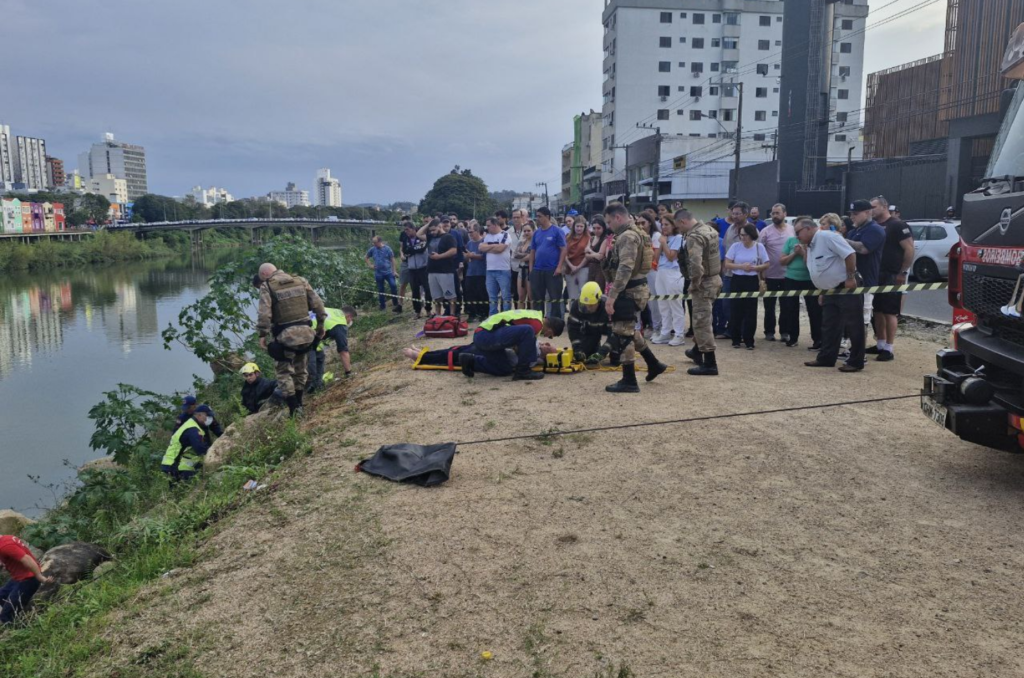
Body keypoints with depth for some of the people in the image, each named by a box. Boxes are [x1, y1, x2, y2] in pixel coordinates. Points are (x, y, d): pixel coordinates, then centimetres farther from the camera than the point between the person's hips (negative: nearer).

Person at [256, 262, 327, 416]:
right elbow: (318, 304, 6)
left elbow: (264, 313, -16)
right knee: (300, 369, 21)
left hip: (285, 335, -5)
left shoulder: (267, 286, -4)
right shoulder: (300, 281, 9)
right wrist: (321, 325, 13)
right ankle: (298, 403, 31)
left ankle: (294, 409, 3)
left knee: (283, 372, 8)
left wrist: (262, 334, -11)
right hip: (305, 331, 5)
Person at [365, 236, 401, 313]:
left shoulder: (387, 248, -6)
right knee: (380, 290, 9)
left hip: (388, 272, -3)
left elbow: (392, 259, -3)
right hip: (378, 273, 3)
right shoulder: (372, 249, 2)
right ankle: (382, 306, 19)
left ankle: (396, 303, 0)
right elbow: (367, 257, 19)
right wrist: (370, 265, 5)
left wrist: (394, 271, -7)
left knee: (393, 286, -15)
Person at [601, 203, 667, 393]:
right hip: (637, 288, 10)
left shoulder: (627, 237, -18)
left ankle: (629, 382, 3)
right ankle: (653, 364, 32)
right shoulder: (636, 233, 16)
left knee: (622, 334, -3)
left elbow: (625, 269, -28)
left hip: (629, 291, -10)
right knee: (630, 330, 23)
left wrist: (611, 296, -30)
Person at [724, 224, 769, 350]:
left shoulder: (759, 247, -1)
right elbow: (727, 264, -2)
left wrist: (753, 268, -14)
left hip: (752, 281, 0)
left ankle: (749, 340, 9)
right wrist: (741, 266, -15)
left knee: (751, 311, 1)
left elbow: (766, 265, 2)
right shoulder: (735, 246, -1)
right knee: (737, 310, 3)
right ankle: (736, 339, 13)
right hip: (737, 280, 0)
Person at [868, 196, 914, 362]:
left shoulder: (898, 225, -9)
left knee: (890, 312, -5)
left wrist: (903, 273, -16)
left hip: (893, 276, -7)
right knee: (878, 310, 10)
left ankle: (888, 349, -3)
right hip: (876, 275, 8)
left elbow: (909, 250, -13)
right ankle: (880, 345, 19)